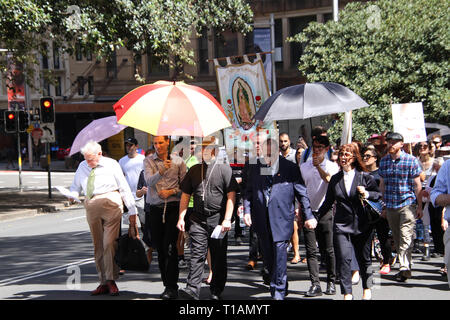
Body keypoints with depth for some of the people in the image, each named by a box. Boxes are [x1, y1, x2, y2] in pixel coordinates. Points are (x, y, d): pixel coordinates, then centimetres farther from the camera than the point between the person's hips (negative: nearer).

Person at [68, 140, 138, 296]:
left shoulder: (111, 164, 1)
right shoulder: (82, 167, 13)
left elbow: (124, 188, 2)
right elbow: (76, 186, 23)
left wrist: (132, 211, 0)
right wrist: (73, 195, -2)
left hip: (110, 204, -5)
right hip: (91, 207, 5)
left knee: (109, 243, -12)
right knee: (97, 246, 6)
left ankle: (111, 280, -6)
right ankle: (103, 282, 11)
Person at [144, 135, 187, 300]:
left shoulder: (178, 161, 6)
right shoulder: (148, 161, 7)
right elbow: (148, 181, -12)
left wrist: (171, 191, -9)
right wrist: (161, 171, -28)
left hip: (173, 207, -2)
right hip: (155, 209, 2)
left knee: (170, 247, -11)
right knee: (159, 248, 6)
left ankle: (172, 288, -11)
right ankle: (167, 285, 16)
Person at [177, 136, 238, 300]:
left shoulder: (224, 168, 0)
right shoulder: (194, 170, 13)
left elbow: (231, 195, -5)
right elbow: (185, 195, 16)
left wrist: (227, 219, -13)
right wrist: (181, 217, 6)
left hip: (218, 220, -3)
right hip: (198, 220, 3)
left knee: (218, 257, 4)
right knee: (197, 254, -7)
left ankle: (216, 291, 14)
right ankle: (192, 289, -13)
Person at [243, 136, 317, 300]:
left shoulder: (290, 168, 1)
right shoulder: (254, 167, 10)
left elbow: (302, 193, 3)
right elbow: (248, 191, 13)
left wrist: (309, 216, 1)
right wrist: (247, 211, -1)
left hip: (281, 217, -3)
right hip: (261, 218, 4)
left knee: (279, 252, -9)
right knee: (267, 254, 7)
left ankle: (278, 291, 0)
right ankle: (280, 286, 23)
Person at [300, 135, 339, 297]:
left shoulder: (332, 166, 2)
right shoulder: (304, 167, 11)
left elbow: (329, 179, -20)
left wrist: (318, 165, -15)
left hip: (326, 212, -2)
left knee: (329, 250, 3)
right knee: (311, 251, -3)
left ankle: (331, 282, 15)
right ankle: (315, 285, -3)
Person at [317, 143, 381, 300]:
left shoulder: (365, 177, 0)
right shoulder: (335, 179, 9)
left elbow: (379, 195, 5)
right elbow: (328, 202, 14)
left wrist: (367, 194, -14)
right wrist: (316, 218, 9)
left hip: (362, 225, -1)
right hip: (342, 225, 1)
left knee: (363, 259, 10)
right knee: (343, 258, -11)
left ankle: (367, 289, 30)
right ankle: (347, 293, -6)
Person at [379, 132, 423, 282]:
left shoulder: (411, 160, -3)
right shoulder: (383, 161, 10)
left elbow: (417, 185, -2)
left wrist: (419, 206, -4)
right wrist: (383, 205, 14)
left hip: (407, 204, -5)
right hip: (390, 206, 5)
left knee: (406, 237, -12)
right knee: (397, 238, 10)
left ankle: (405, 268, -15)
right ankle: (405, 267, 20)